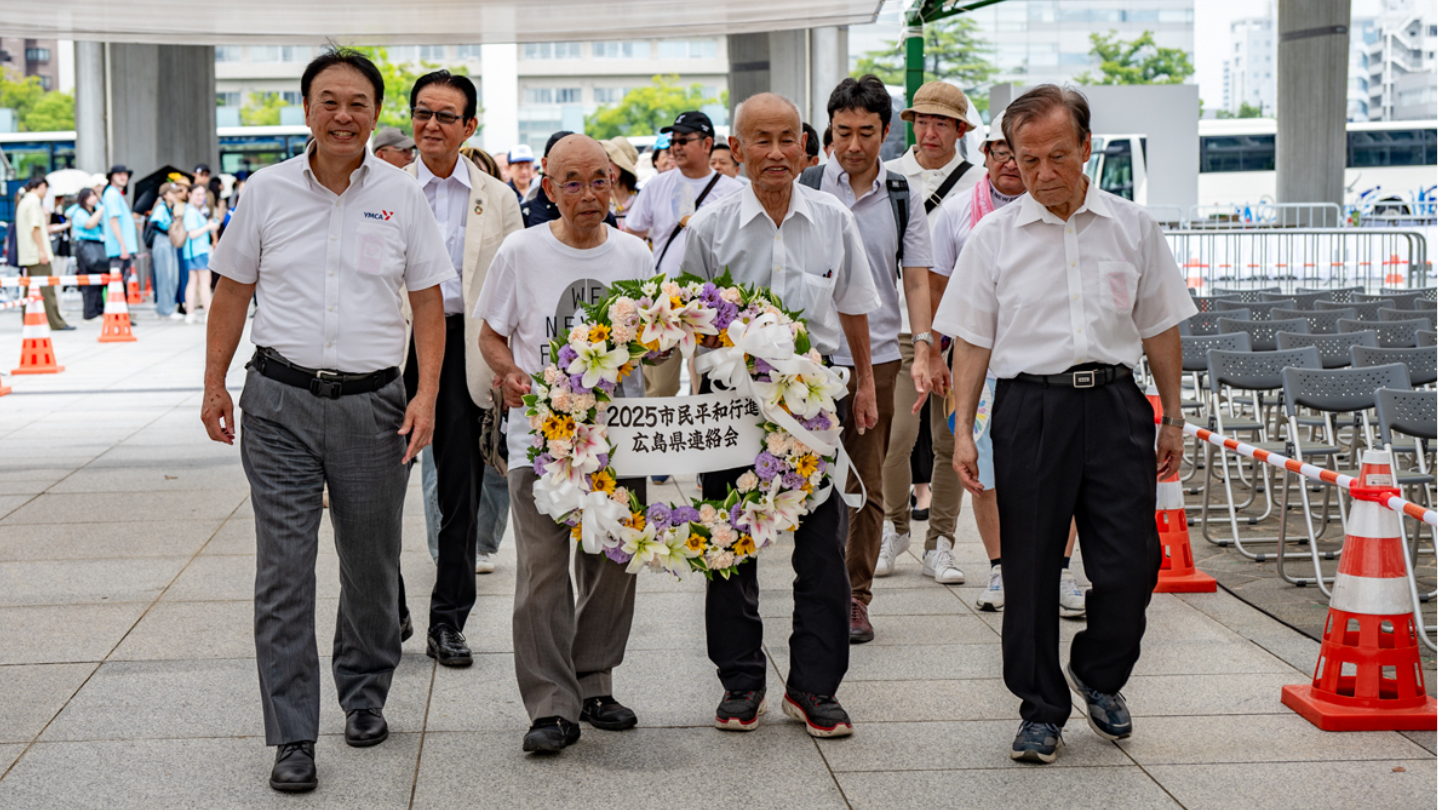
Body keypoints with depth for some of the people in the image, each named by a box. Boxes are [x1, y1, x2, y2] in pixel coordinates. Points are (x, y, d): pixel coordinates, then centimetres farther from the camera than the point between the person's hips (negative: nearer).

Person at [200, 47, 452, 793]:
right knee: (283, 570, -4)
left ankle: (364, 695, 33)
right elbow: (233, 290, 9)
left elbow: (428, 302, 5)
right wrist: (214, 384, 6)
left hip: (371, 403, 1)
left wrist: (427, 394, -4)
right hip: (280, 402, -1)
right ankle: (292, 737, 2)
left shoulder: (401, 197, 3)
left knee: (372, 565, 11)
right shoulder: (267, 191, 3)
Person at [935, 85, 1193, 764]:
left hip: (1115, 403, 1)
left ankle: (1099, 673, 26)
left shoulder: (1132, 228, 7)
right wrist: (962, 429, -2)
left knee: (1131, 561, -2)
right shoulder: (993, 237, 4)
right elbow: (972, 340, 5)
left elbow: (1159, 328, 14)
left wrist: (1172, 419, 13)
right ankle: (1041, 709, 17)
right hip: (1030, 406, -1)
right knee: (1031, 566, 3)